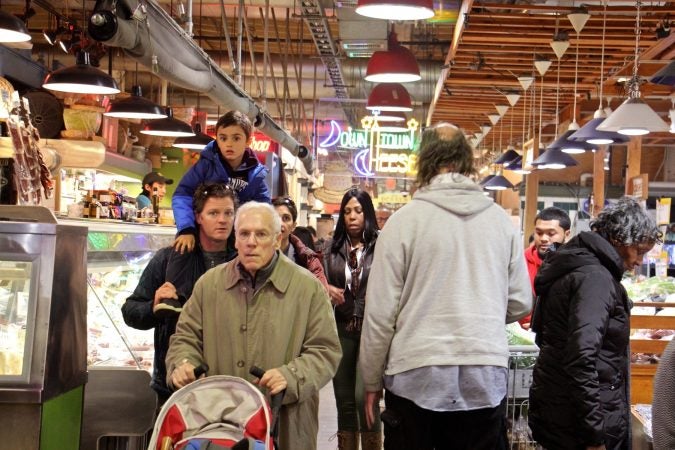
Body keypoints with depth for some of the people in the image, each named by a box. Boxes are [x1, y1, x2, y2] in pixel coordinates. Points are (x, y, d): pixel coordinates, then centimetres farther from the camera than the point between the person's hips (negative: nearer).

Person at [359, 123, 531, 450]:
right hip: (486, 378, 3)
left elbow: (380, 312, -7)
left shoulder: (405, 220, -7)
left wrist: (372, 381, 5)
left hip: (416, 377, -2)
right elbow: (520, 303, 7)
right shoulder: (501, 220, 2)